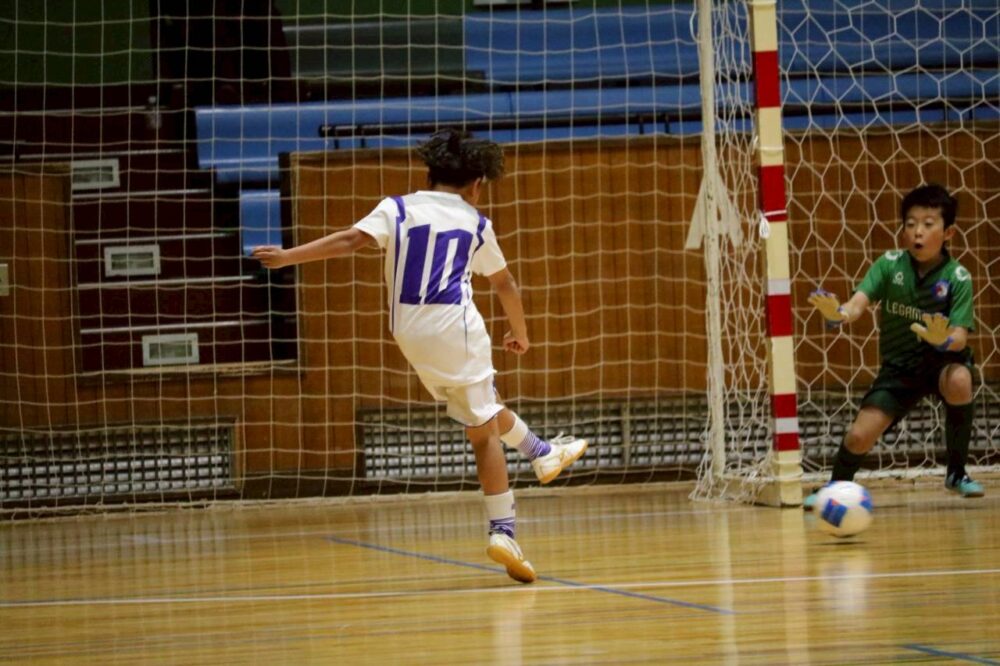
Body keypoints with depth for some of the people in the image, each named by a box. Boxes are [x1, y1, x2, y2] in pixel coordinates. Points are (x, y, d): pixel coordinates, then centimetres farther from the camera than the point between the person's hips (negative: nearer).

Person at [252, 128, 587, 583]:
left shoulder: (398, 209, 8)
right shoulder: (476, 223, 10)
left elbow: (350, 240, -8)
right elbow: (505, 285, 21)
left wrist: (287, 257, -9)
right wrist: (520, 334, 36)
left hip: (409, 332, 3)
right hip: (455, 325, -3)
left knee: (484, 405, 25)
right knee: (483, 430, -1)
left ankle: (543, 454, 43)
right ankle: (502, 532, -7)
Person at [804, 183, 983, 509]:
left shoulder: (957, 277, -17)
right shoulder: (890, 264, -12)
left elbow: (960, 337, -23)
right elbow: (858, 303, -24)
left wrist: (944, 340, -48)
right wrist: (838, 314, -47)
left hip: (943, 360, -2)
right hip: (899, 366, 2)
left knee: (959, 381, -37)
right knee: (859, 437, -11)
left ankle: (957, 473, -14)